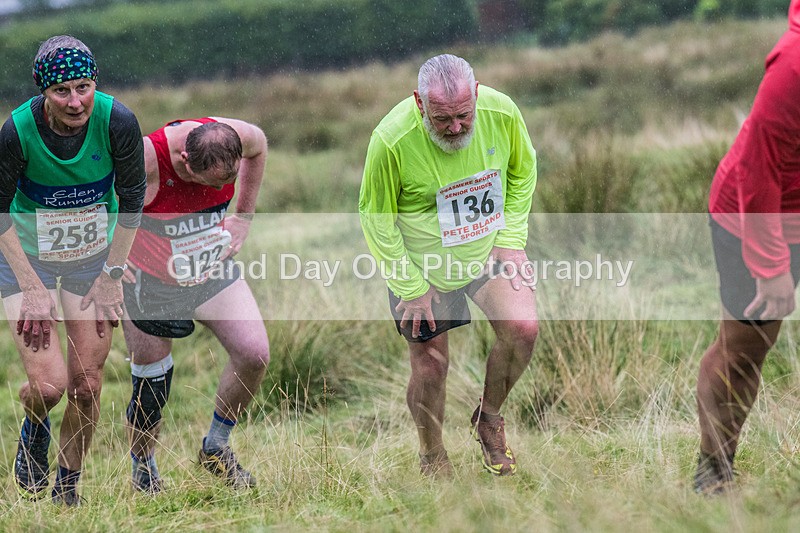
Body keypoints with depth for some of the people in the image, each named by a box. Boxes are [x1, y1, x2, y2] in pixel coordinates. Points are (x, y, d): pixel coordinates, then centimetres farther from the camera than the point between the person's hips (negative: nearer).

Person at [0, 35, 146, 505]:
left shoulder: (117, 121, -22)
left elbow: (132, 199, -7)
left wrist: (112, 275, -5)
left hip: (94, 256, 2)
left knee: (87, 385, 0)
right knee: (49, 385, -13)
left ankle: (69, 485, 25)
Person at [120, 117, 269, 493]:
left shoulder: (234, 138, -21)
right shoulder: (144, 160, -34)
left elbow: (259, 144, 6)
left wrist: (243, 217, 4)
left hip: (214, 274, 4)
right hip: (149, 283, -4)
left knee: (254, 354, -11)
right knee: (151, 384, 1)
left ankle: (216, 448, 13)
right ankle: (143, 474, 27)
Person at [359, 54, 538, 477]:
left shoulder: (501, 113, -19)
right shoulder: (391, 141, -29)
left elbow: (522, 171, 3)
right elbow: (377, 220, -14)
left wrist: (510, 240, -4)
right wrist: (412, 288, -12)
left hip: (489, 251, 3)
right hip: (422, 266, -3)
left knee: (523, 328, -17)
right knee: (431, 366, 2)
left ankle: (489, 417, 12)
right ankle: (432, 457, 30)